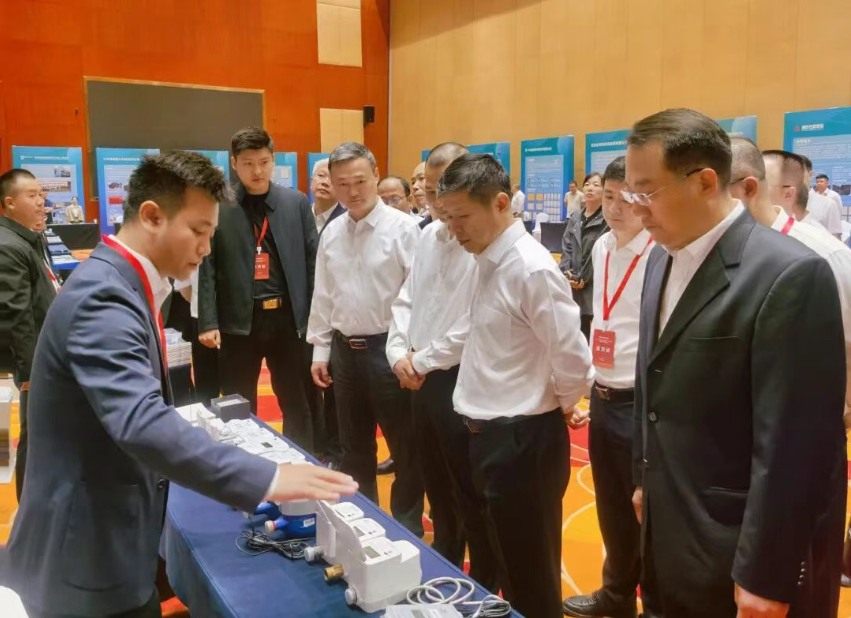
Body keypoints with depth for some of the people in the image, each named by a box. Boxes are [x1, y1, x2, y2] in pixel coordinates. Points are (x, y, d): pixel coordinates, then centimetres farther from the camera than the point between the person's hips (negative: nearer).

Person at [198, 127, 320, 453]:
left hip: (289, 317, 2)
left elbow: (313, 259, 5)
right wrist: (208, 322, -9)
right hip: (238, 320, -1)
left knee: (300, 407, 11)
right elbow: (206, 267, -3)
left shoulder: (297, 202, 5)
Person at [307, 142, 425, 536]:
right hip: (345, 350, 6)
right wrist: (320, 350, 10)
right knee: (354, 449, 19)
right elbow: (323, 296, 11)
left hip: (388, 349, -6)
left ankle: (407, 530, 26)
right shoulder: (331, 233, 6)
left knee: (405, 449, 8)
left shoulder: (402, 228, -12)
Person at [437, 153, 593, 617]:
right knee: (509, 568, 25)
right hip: (490, 435, 9)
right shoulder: (490, 261, 6)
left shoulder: (531, 269, -21)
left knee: (532, 579, 10)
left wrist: (560, 406, -4)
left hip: (523, 439, -8)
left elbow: (573, 360, -21)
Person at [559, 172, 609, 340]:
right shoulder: (574, 218, 15)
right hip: (573, 287, 6)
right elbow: (566, 248, 12)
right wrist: (566, 272, -4)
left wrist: (584, 278, -12)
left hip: (595, 287, -6)